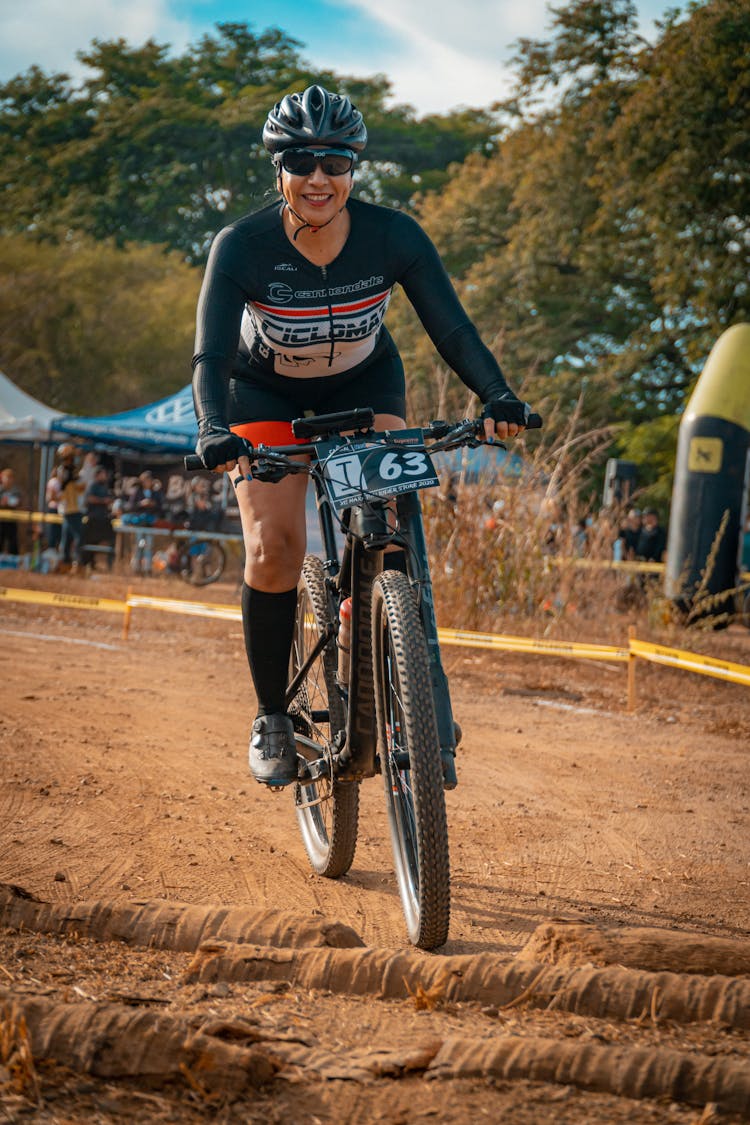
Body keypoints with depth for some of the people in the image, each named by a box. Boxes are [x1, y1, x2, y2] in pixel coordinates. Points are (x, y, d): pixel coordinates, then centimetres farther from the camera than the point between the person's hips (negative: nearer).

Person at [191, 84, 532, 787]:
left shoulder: (393, 238, -24)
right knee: (273, 548, -16)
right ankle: (272, 716, 0)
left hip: (364, 385, 1)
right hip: (266, 393, -1)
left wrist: (496, 396, -42)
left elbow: (451, 327, -24)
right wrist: (214, 431, -54)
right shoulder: (242, 247, -29)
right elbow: (211, 354, -35)